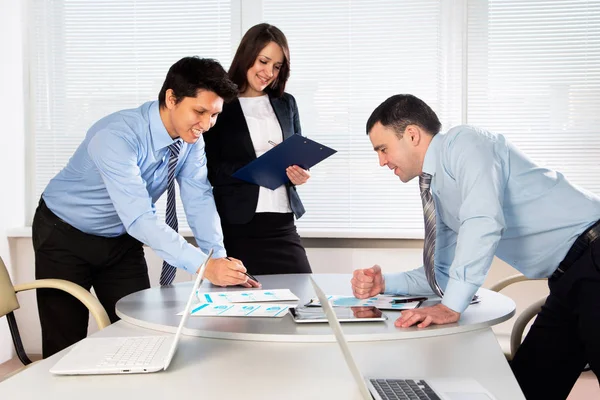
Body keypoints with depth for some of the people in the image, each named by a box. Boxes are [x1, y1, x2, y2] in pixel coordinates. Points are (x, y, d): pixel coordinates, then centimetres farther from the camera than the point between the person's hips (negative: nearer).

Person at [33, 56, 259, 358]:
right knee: (66, 345, -1)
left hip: (122, 239, 6)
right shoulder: (117, 137, -34)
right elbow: (139, 218, -41)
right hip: (64, 237, -5)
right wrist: (203, 266, -48)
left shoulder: (192, 139, -12)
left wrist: (220, 260, -29)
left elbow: (199, 201, -14)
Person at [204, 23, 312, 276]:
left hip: (282, 222, 4)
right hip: (237, 225, -4)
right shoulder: (219, 105, -2)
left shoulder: (286, 103, 13)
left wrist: (300, 174, -5)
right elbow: (212, 171, -5)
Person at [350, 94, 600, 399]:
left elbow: (484, 222, -26)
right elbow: (444, 273, 20)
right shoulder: (436, 191, 15)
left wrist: (452, 305, -25)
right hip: (568, 279, 9)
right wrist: (384, 284, 6)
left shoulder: (464, 142, -11)